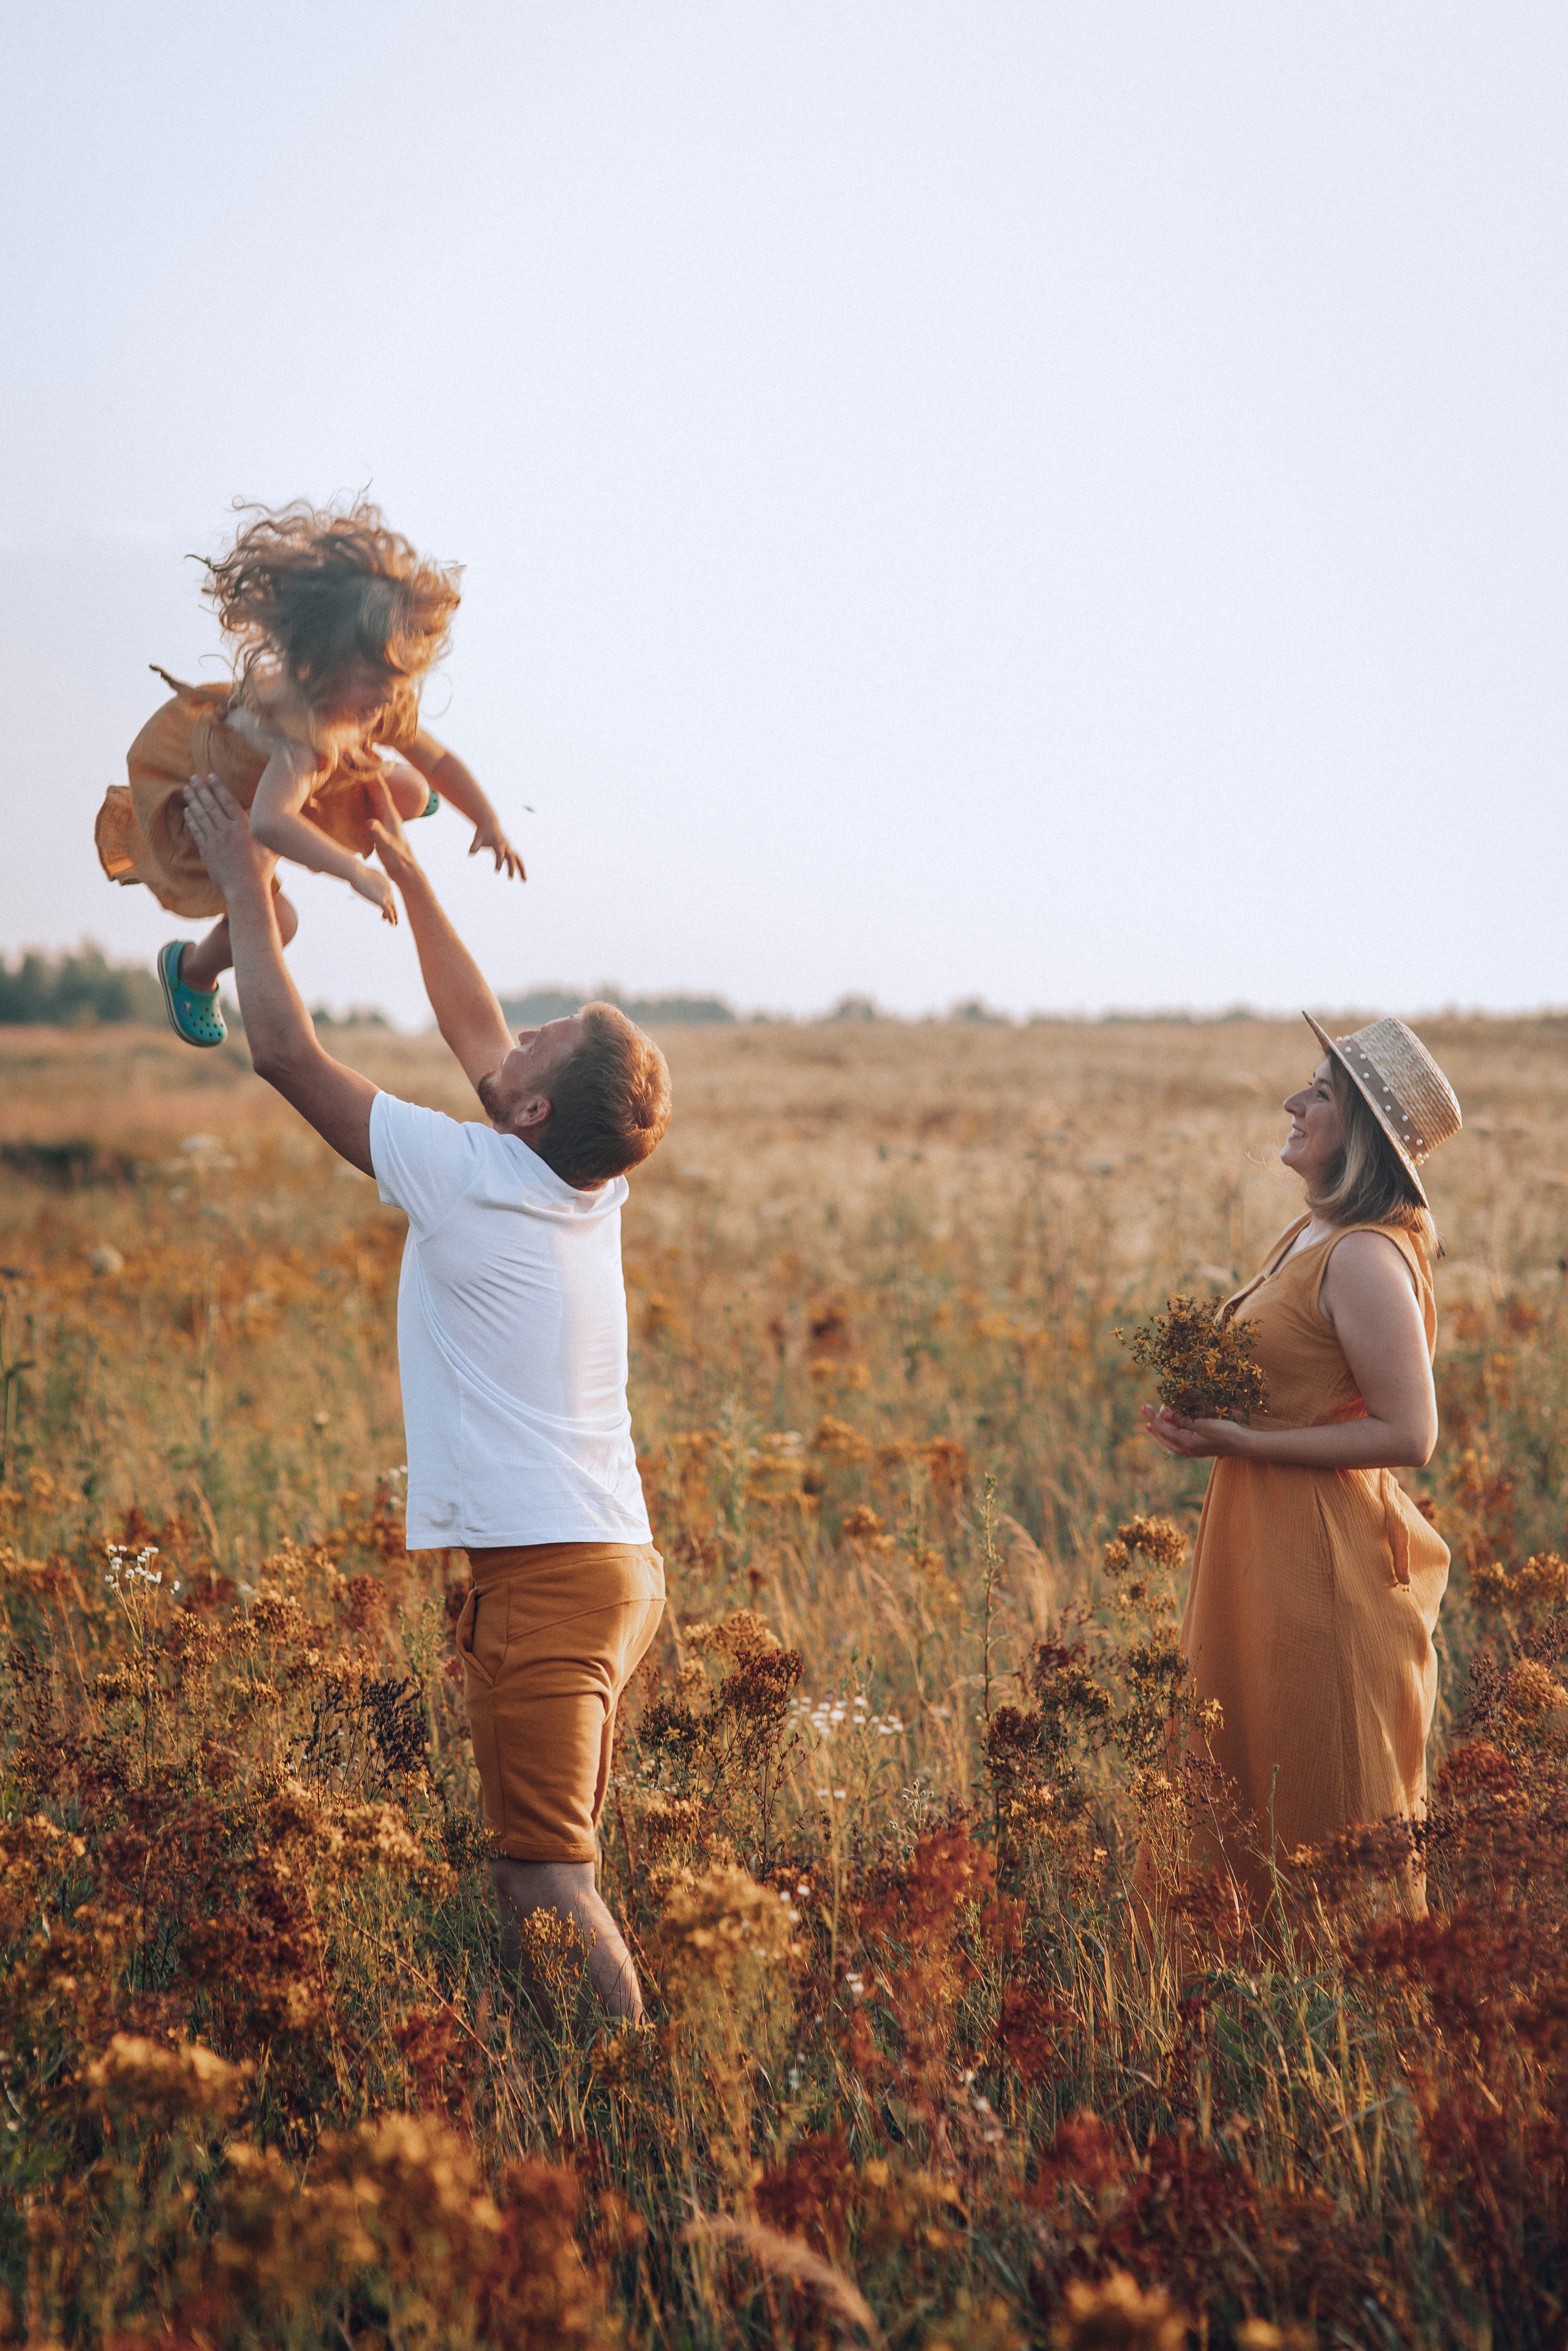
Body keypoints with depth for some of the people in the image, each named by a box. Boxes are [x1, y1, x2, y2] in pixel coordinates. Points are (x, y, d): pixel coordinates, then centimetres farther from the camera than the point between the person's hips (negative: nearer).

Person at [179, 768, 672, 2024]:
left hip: (547, 1574, -9)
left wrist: (248, 886, 6)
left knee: (546, 1882, -9)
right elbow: (474, 1033, 25)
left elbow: (287, 1051, -4)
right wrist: (406, 872, 29)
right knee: (546, 1867, 15)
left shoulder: (470, 1178, -11)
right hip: (612, 1560, 9)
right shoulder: (590, 1186, 10)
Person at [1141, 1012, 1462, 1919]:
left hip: (1324, 1561, -9)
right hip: (1264, 1542, 9)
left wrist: (1244, 1442, -22)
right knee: (1241, 1774, 17)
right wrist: (1205, 1413, 4)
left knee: (1328, 1805, 4)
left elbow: (1409, 1436, -24)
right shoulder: (1309, 1236, 9)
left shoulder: (1365, 1260, -20)